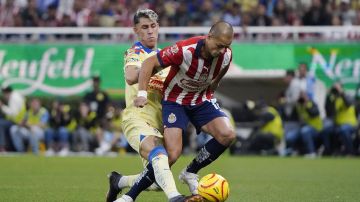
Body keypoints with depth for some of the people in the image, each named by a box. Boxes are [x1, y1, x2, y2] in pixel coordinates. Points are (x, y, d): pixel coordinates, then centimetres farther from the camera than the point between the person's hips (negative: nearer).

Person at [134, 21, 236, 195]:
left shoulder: (226, 55, -14)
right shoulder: (185, 50, -30)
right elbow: (150, 63, -22)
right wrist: (142, 94, -28)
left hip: (202, 101, 5)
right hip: (175, 101, -5)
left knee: (227, 135, -19)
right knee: (172, 154, -20)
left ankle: (190, 173, 3)